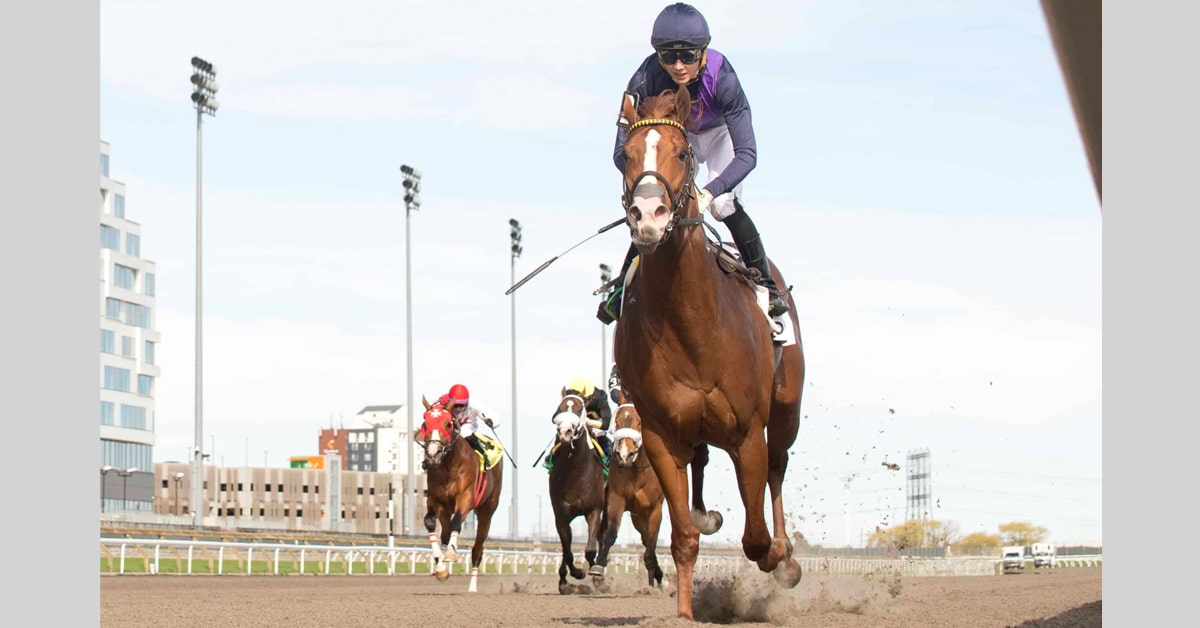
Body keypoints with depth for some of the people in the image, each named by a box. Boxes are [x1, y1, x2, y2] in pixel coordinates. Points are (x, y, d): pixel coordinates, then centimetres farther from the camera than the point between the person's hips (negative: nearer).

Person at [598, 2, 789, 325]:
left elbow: (747, 153, -39)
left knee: (724, 204, -21)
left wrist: (711, 192, -53)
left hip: (717, 133, -2)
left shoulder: (721, 76, -38)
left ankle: (765, 281, -7)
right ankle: (622, 287, 8)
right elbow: (622, 151, -31)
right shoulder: (646, 79, -34)